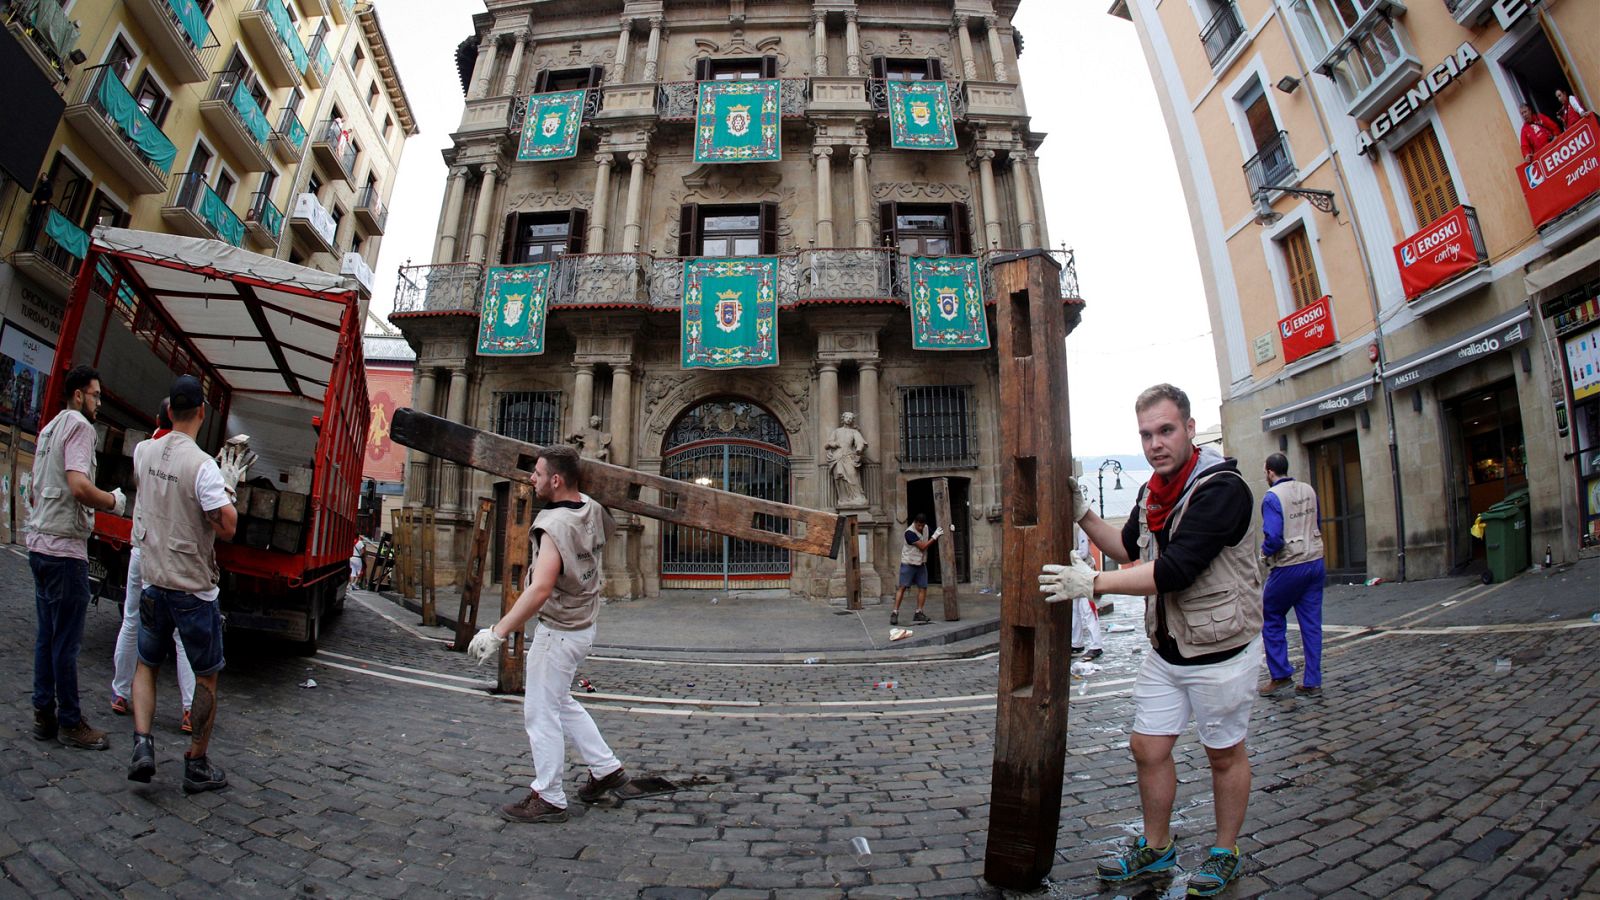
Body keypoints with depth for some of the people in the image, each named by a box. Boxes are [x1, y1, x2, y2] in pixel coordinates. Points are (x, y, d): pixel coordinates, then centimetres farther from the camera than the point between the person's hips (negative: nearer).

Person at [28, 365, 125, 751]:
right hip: (65, 547, -10)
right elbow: (80, 486, -25)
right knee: (66, 640, -2)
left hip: (39, 542, 10)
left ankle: (44, 714, 22)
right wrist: (113, 501, -10)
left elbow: (34, 492, 25)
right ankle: (70, 723, 6)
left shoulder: (49, 428, 17)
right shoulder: (79, 425, -12)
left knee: (47, 635, 15)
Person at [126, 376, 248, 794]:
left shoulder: (143, 452, -1)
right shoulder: (202, 465, -21)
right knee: (207, 675, 10)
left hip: (153, 582, 5)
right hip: (193, 589, -5)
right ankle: (197, 764, 17)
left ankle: (142, 744, 8)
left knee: (146, 664, 23)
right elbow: (226, 527, -22)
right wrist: (229, 483, -10)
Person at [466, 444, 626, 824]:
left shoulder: (555, 525, -26)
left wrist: (498, 631, -33)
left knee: (541, 712, 6)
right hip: (582, 625, 9)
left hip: (558, 631, -9)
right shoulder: (592, 509, -1)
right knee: (561, 703, 24)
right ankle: (606, 768, 32)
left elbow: (540, 589, -35)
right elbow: (610, 531, 23)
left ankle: (548, 799, 20)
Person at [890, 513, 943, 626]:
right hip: (908, 564, -6)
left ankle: (918, 613, 8)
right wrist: (934, 537, -20)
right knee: (903, 587, -8)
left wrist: (945, 531, -4)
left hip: (921, 564, 6)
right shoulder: (910, 532, -21)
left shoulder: (926, 528, 1)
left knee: (923, 587, 1)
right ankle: (894, 613, -7)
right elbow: (922, 546, -22)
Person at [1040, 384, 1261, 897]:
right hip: (1166, 650, 7)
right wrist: (1083, 515, 2)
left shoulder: (1222, 489, -23)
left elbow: (1175, 570, -30)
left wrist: (1093, 582, -29)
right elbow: (1130, 551, 16)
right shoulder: (1152, 492, 3)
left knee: (1225, 754, 14)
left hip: (1220, 652, -7)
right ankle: (1156, 847, 33)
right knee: (1147, 748, 12)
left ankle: (1225, 854, 36)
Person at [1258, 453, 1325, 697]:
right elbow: (1317, 523, 20)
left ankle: (1281, 675, 10)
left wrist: (1264, 551, -2)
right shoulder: (1309, 490, 7)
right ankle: (1312, 681, 13)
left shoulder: (1272, 497, -15)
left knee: (1271, 619, 8)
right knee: (1311, 623, 9)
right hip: (1315, 562, 7)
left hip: (1289, 568, -7)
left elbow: (1274, 537, -21)